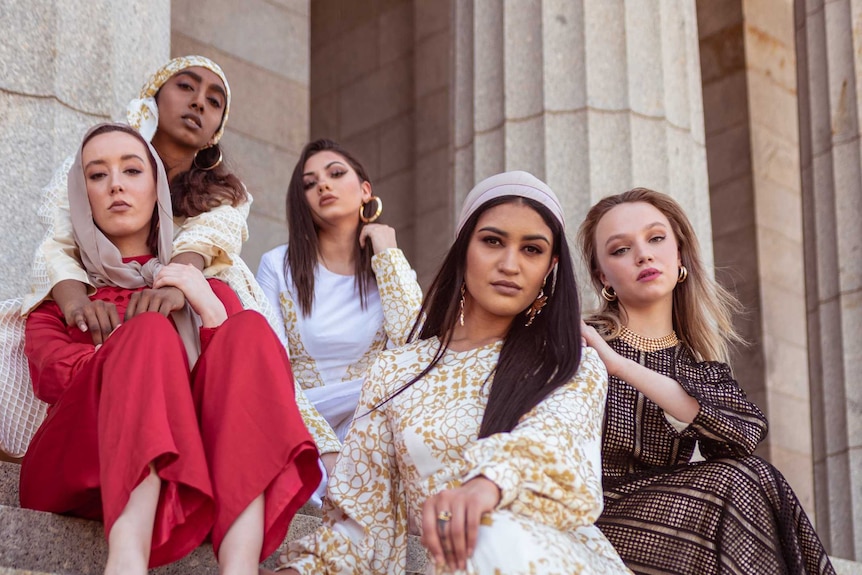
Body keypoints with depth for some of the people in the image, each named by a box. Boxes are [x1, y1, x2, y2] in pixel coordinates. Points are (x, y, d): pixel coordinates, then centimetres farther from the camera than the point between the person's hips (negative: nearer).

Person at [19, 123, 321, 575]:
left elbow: (245, 379, 8)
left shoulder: (205, 290, 26)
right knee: (151, 331, -26)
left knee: (249, 330, -21)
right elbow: (56, 373, 0)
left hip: (188, 463, 2)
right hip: (79, 466, -2)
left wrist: (210, 311, -5)